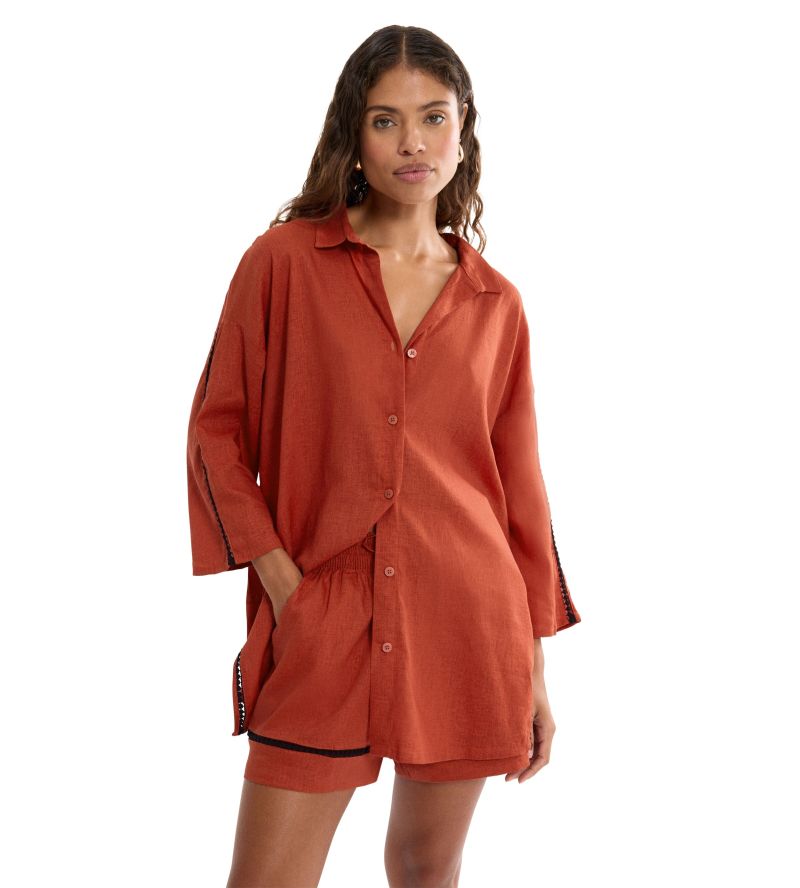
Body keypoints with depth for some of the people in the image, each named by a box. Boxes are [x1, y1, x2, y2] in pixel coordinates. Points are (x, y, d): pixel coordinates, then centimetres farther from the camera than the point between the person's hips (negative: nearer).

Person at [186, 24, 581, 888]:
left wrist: (534, 669, 9)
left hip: (467, 622, 2)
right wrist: (275, 571, -9)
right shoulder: (284, 260, -1)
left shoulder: (494, 302, 6)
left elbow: (518, 483, 9)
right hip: (321, 623, -2)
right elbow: (217, 426, 3)